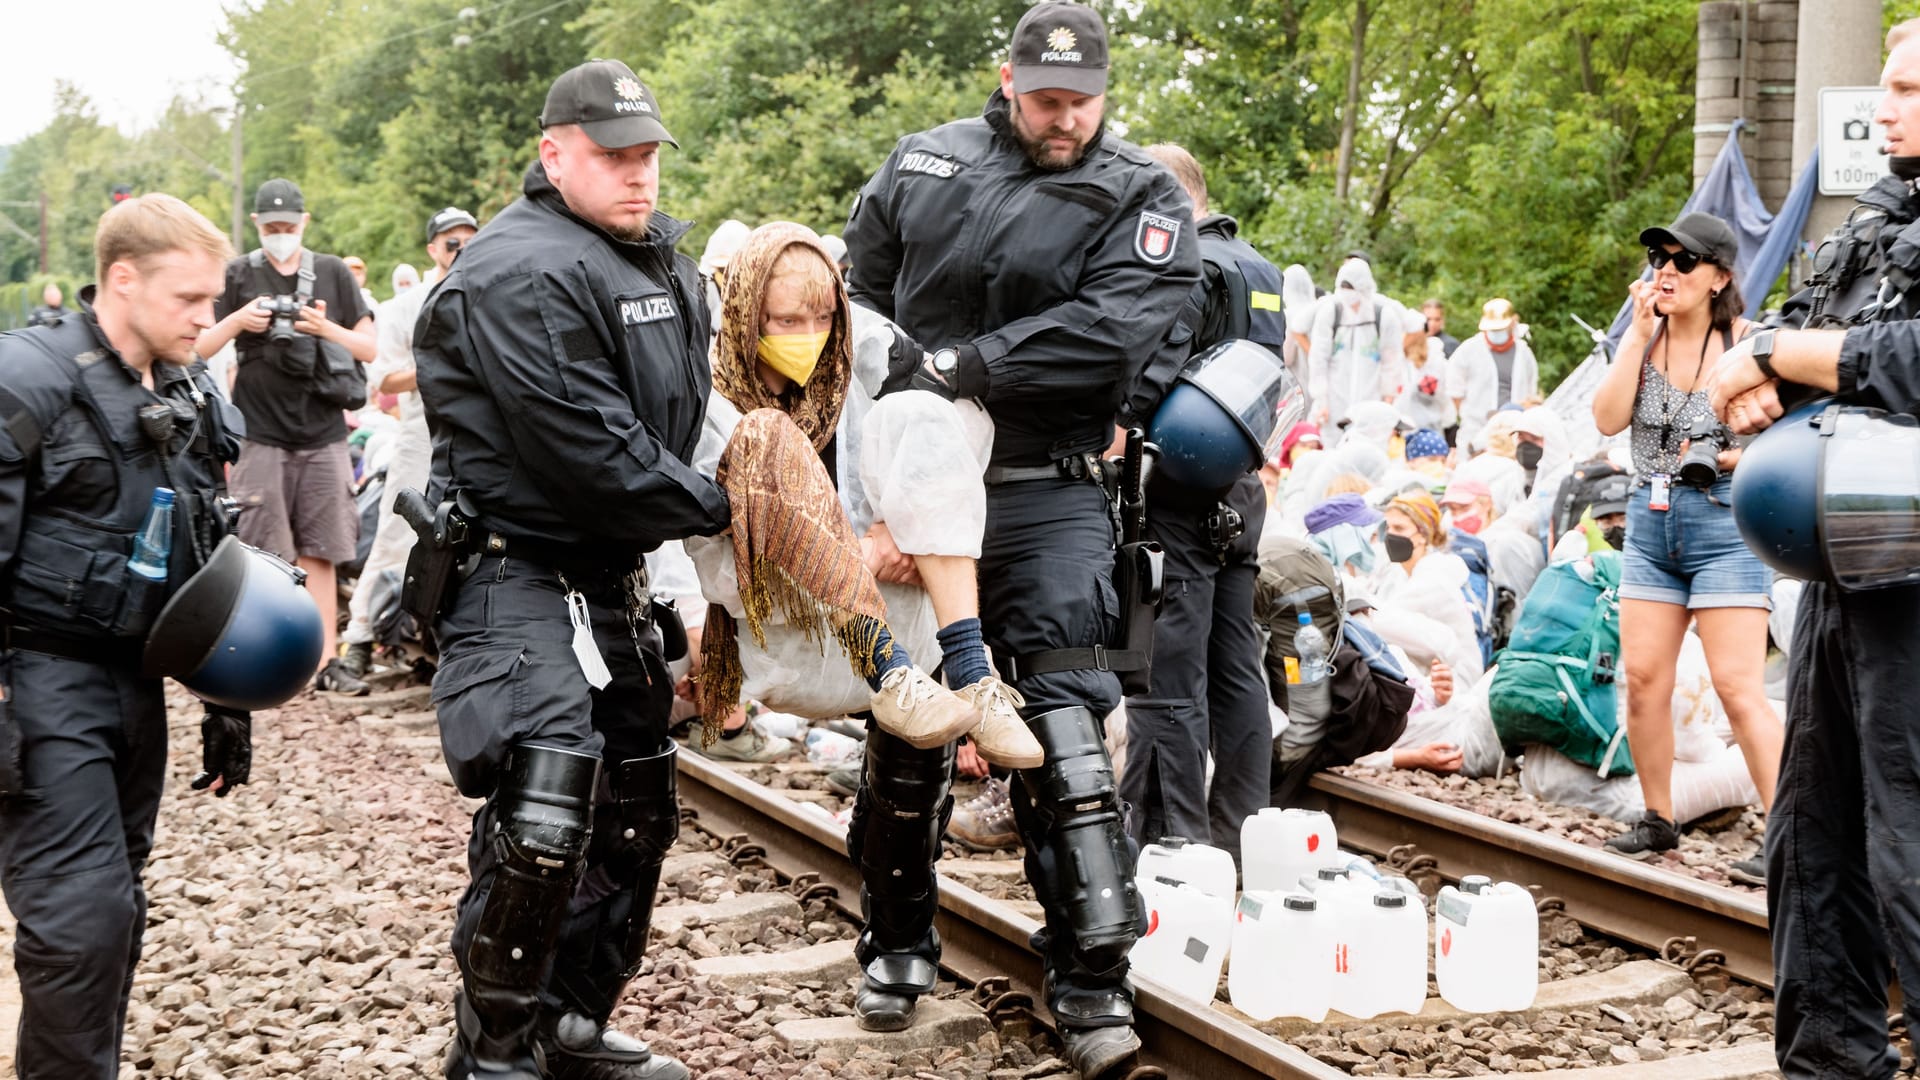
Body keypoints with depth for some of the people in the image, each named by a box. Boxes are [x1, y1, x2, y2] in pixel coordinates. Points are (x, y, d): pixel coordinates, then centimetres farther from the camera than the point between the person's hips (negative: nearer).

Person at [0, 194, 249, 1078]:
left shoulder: (192, 397, 9)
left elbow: (211, 562, 17)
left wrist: (226, 698, 17)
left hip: (135, 676, 7)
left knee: (117, 908, 13)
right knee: (81, 915, -12)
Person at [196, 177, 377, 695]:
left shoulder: (333, 273, 8)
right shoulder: (237, 275, 5)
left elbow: (369, 347, 7)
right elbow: (197, 349, 4)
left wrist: (326, 328, -11)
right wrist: (237, 321, -13)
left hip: (323, 434, 1)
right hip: (260, 434, -1)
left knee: (319, 555, 3)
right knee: (265, 556, -1)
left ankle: (325, 661, 7)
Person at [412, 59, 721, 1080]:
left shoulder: (663, 263, 13)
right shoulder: (522, 274, -18)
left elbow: (691, 412, 22)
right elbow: (589, 455, -23)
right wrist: (718, 507, -13)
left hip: (611, 580, 10)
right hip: (520, 580, -10)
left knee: (633, 810, 15)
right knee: (542, 822, -19)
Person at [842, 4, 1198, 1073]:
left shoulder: (1141, 199, -3)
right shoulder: (925, 162, 9)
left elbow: (1108, 333, -19)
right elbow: (859, 288, 18)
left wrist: (963, 364, -22)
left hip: (1046, 499, -4)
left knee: (1063, 719, -12)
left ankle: (1094, 971, -6)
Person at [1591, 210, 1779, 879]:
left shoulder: (1743, 344, -6)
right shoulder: (1643, 340, 8)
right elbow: (1608, 419, -6)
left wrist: (1729, 455, -21)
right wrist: (1640, 333, -9)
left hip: (1724, 522, -5)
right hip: (1650, 522, 5)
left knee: (1737, 686, -10)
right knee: (1643, 678, 4)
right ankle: (1658, 822, 17)